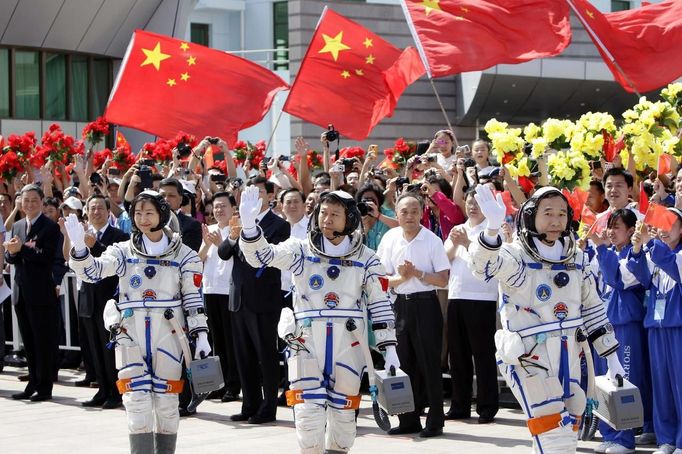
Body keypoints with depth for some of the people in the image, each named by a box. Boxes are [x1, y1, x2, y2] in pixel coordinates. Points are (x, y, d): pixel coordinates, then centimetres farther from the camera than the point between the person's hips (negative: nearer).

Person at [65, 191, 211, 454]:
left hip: (168, 333, 0)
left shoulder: (183, 255, 5)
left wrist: (201, 336, -1)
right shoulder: (124, 252, 6)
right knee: (137, 400, -7)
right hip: (131, 333, 0)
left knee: (166, 400, 4)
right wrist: (79, 246, -26)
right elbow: (92, 271, -8)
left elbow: (193, 298, 5)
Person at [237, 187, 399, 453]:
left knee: (343, 409, 9)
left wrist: (389, 349, 2)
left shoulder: (365, 259, 6)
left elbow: (380, 304, 7)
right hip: (307, 341, -1)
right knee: (309, 409, -9)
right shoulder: (301, 250, 4)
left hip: (348, 343, 1)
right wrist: (249, 223, -26)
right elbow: (260, 256, -8)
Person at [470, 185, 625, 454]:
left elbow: (593, 309, 16)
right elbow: (485, 265, -33)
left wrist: (612, 358, 15)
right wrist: (493, 226, -53)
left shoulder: (577, 259, 8)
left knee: (569, 430, 14)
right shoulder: (516, 256, -11)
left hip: (568, 358, 7)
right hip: (529, 359, -7)